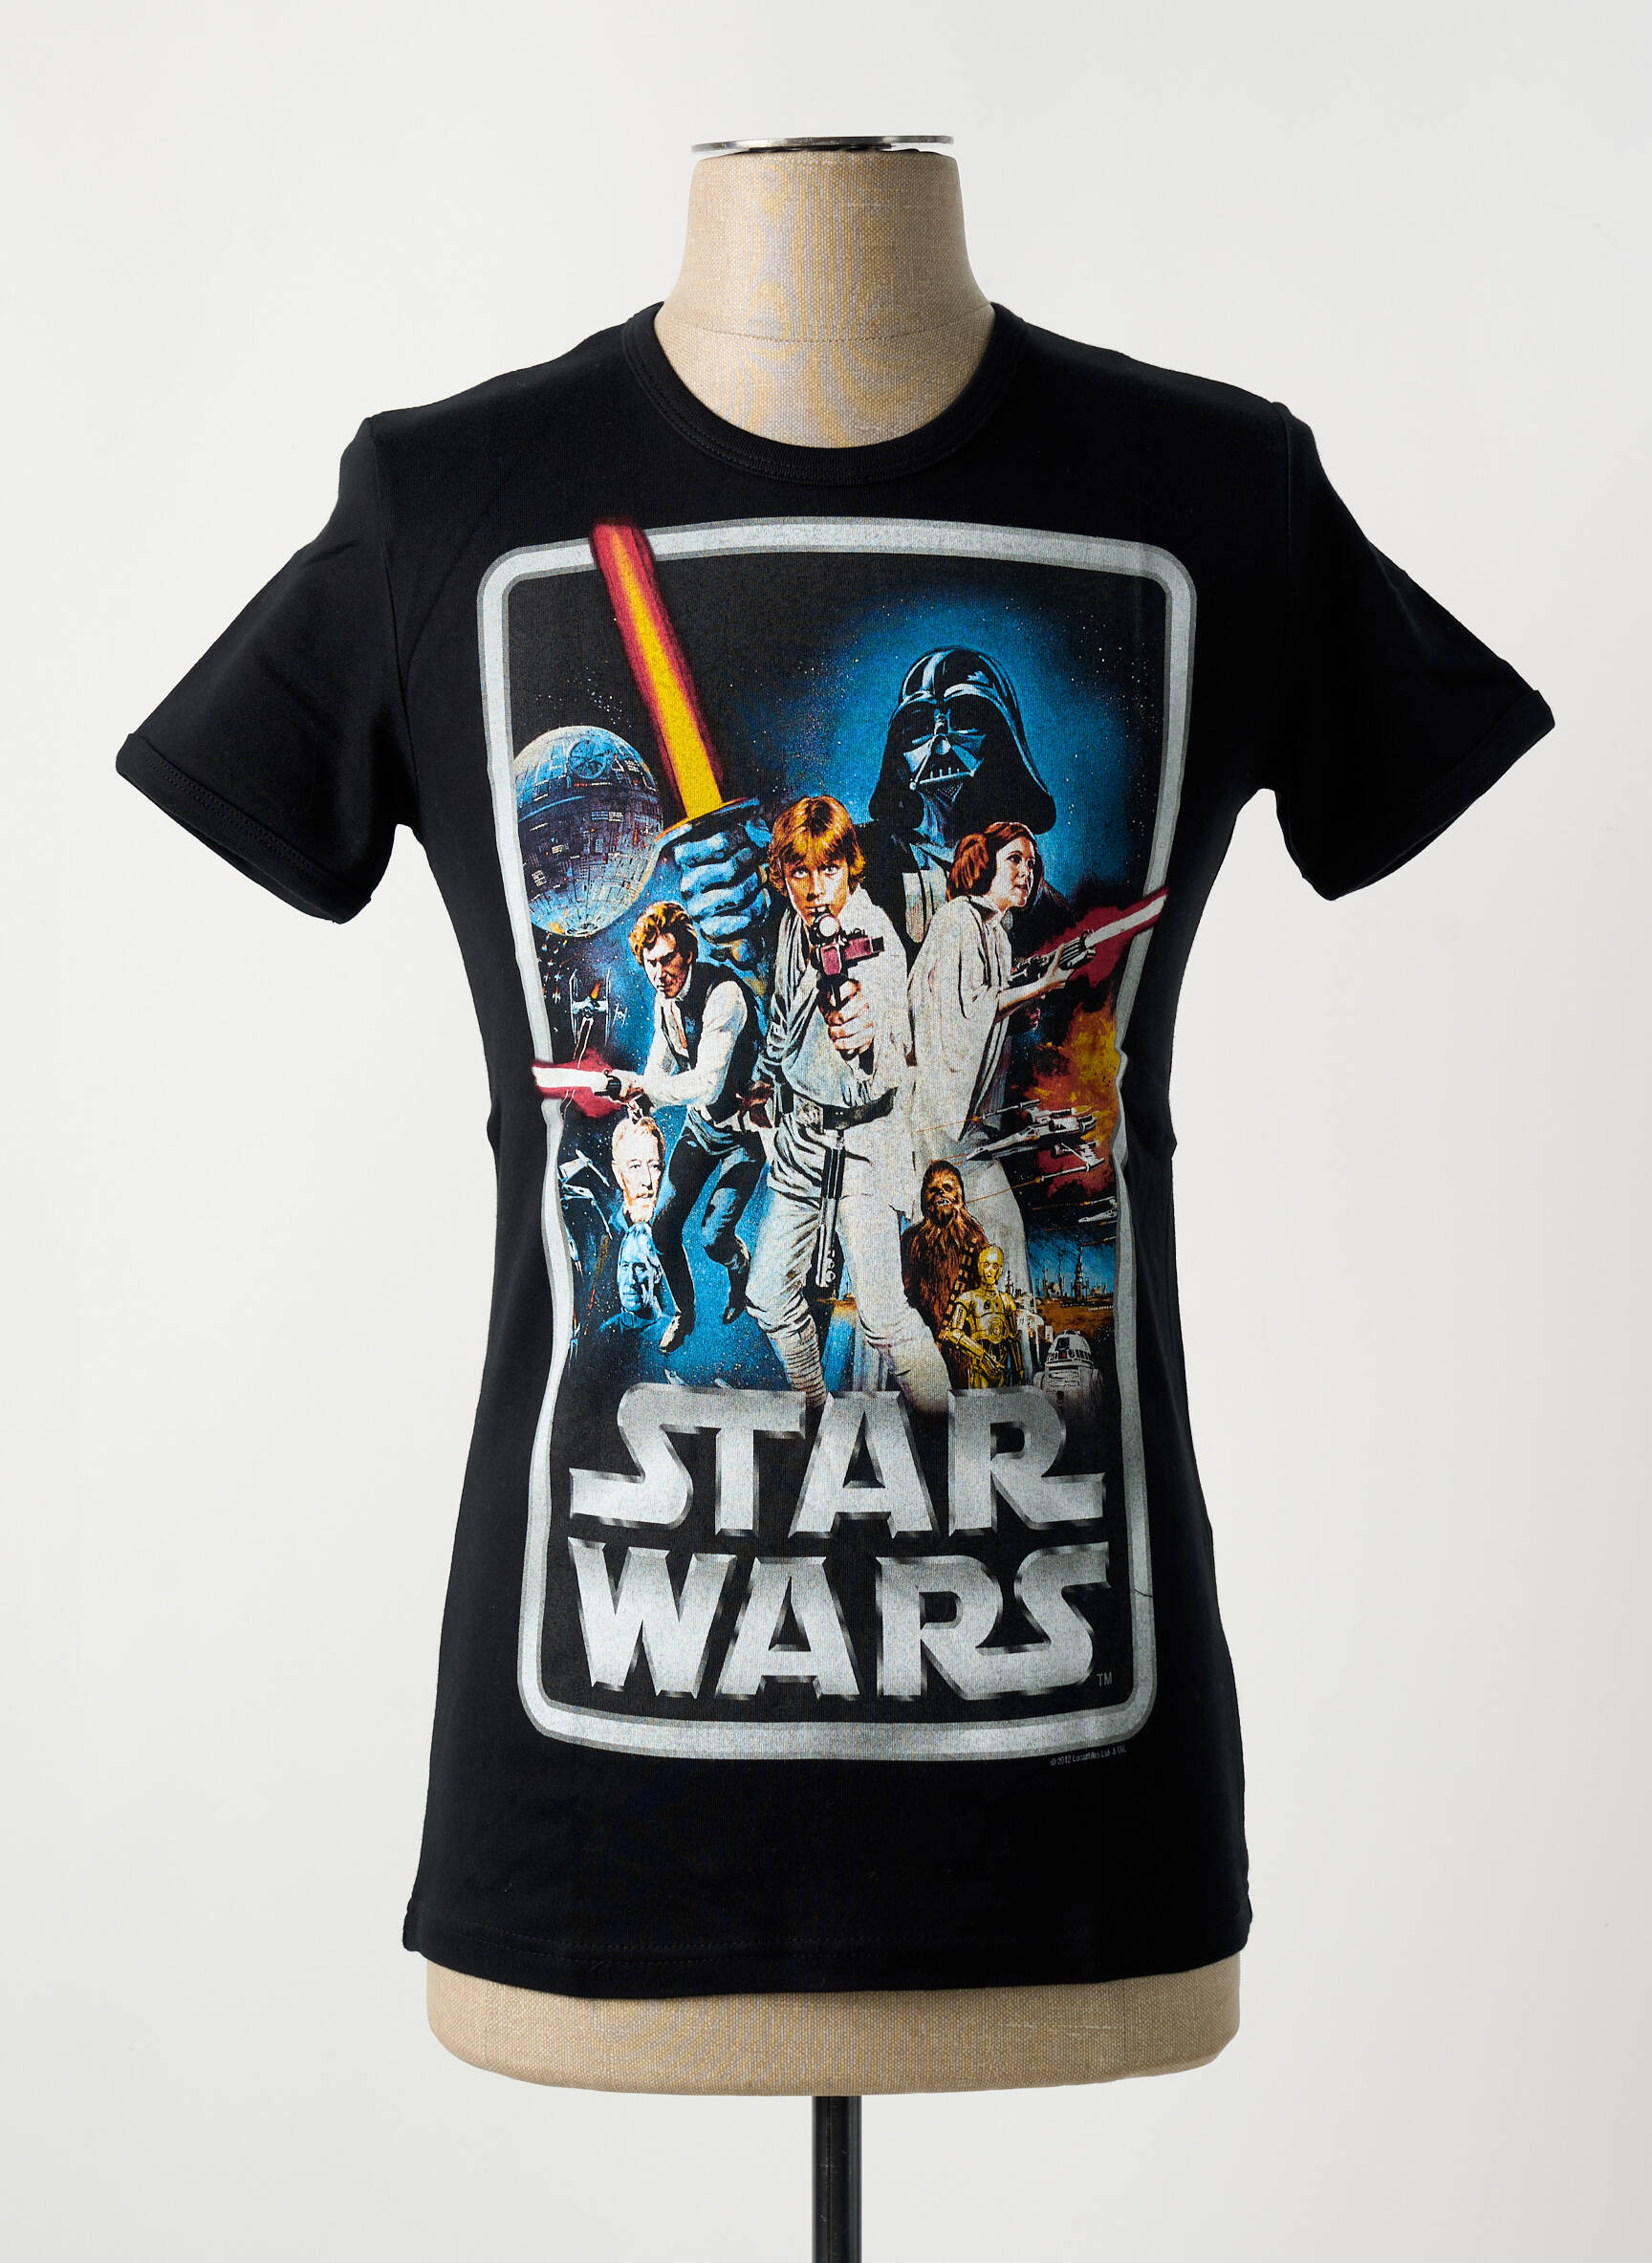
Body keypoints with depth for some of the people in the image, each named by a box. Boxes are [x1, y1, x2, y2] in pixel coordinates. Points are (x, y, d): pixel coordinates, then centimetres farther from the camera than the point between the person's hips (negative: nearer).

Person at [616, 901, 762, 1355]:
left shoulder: (723, 994, -29)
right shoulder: (664, 999, -2)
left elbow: (706, 1084, -34)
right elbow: (659, 1067, 8)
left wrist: (640, 1085, -33)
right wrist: (638, 1097, -14)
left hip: (742, 1129, -7)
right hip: (699, 1125, 7)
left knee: (713, 1236, -13)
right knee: (664, 1228, 3)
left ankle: (740, 1265, 25)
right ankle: (683, 1313, 28)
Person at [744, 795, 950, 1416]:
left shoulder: (875, 942, -21)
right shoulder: (797, 922, 0)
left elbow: (879, 1083, -30)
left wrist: (863, 1040, -50)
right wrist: (772, 1076, 30)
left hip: (860, 1143, -7)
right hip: (799, 1136, 7)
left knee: (882, 1317, -12)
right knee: (770, 1296, 14)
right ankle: (814, 1410, 35)